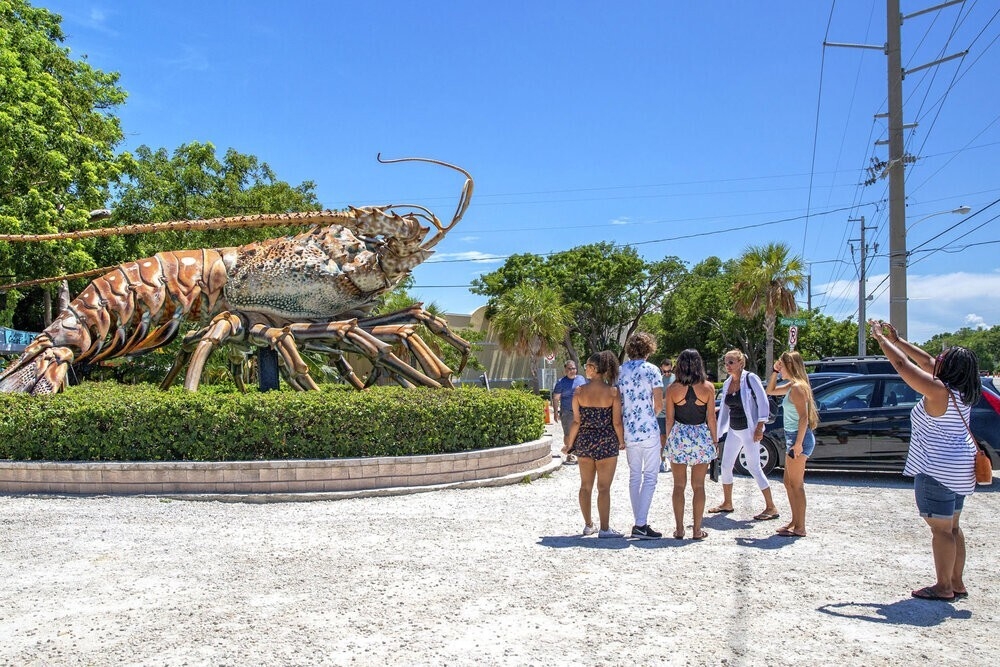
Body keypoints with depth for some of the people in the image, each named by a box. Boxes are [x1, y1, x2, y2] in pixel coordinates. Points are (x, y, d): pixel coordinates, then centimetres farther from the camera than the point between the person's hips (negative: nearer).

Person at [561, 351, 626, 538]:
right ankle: (604, 528, 5)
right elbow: (617, 422, -9)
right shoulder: (612, 392, -9)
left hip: (584, 442, 2)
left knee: (586, 486, 14)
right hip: (606, 443, -2)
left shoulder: (579, 392, -6)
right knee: (604, 487, 3)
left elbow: (576, 422, -4)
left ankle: (588, 525, 24)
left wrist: (569, 444, 5)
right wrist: (621, 442, 6)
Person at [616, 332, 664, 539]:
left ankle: (639, 523, 17)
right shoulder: (651, 370, -7)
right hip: (648, 429, -5)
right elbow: (659, 404, -9)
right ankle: (641, 524, -8)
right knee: (650, 477, -1)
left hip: (628, 430, 5)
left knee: (634, 476, 13)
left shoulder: (620, 370, 5)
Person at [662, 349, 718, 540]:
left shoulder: (673, 389, -3)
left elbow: (669, 419, 0)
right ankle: (697, 529, 10)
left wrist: (669, 439, 11)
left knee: (679, 486, 9)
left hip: (678, 436, 0)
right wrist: (715, 440, 7)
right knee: (699, 486, 8)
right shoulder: (708, 387, -4)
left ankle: (679, 529, 11)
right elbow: (711, 418, -2)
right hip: (701, 436, 0)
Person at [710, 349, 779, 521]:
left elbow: (763, 402, -14)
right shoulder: (727, 383, 9)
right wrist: (718, 432, 15)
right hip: (733, 430, 8)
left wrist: (759, 427, -19)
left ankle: (771, 508, 1)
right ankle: (727, 503, 26)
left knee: (753, 467, -7)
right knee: (726, 466, 10)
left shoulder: (751, 378, -11)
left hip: (749, 430, -8)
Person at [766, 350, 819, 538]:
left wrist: (798, 443, -24)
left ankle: (800, 528, 3)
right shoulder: (791, 385, 13)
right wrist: (774, 371, 13)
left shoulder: (798, 387, -16)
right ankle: (795, 521, 26)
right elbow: (770, 391, 26)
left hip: (798, 438, -10)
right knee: (788, 482, 17)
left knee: (796, 484, -4)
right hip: (793, 438, 10)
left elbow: (803, 417, -22)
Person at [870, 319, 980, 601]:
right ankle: (957, 584, 23)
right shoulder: (961, 392, 7)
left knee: (941, 528, -2)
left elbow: (902, 364, -15)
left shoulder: (938, 390, -19)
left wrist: (881, 338, -4)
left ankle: (943, 587, 6)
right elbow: (926, 361, 15)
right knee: (952, 527, 16)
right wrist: (896, 340, 17)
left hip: (938, 471, -10)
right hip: (960, 469, 10)